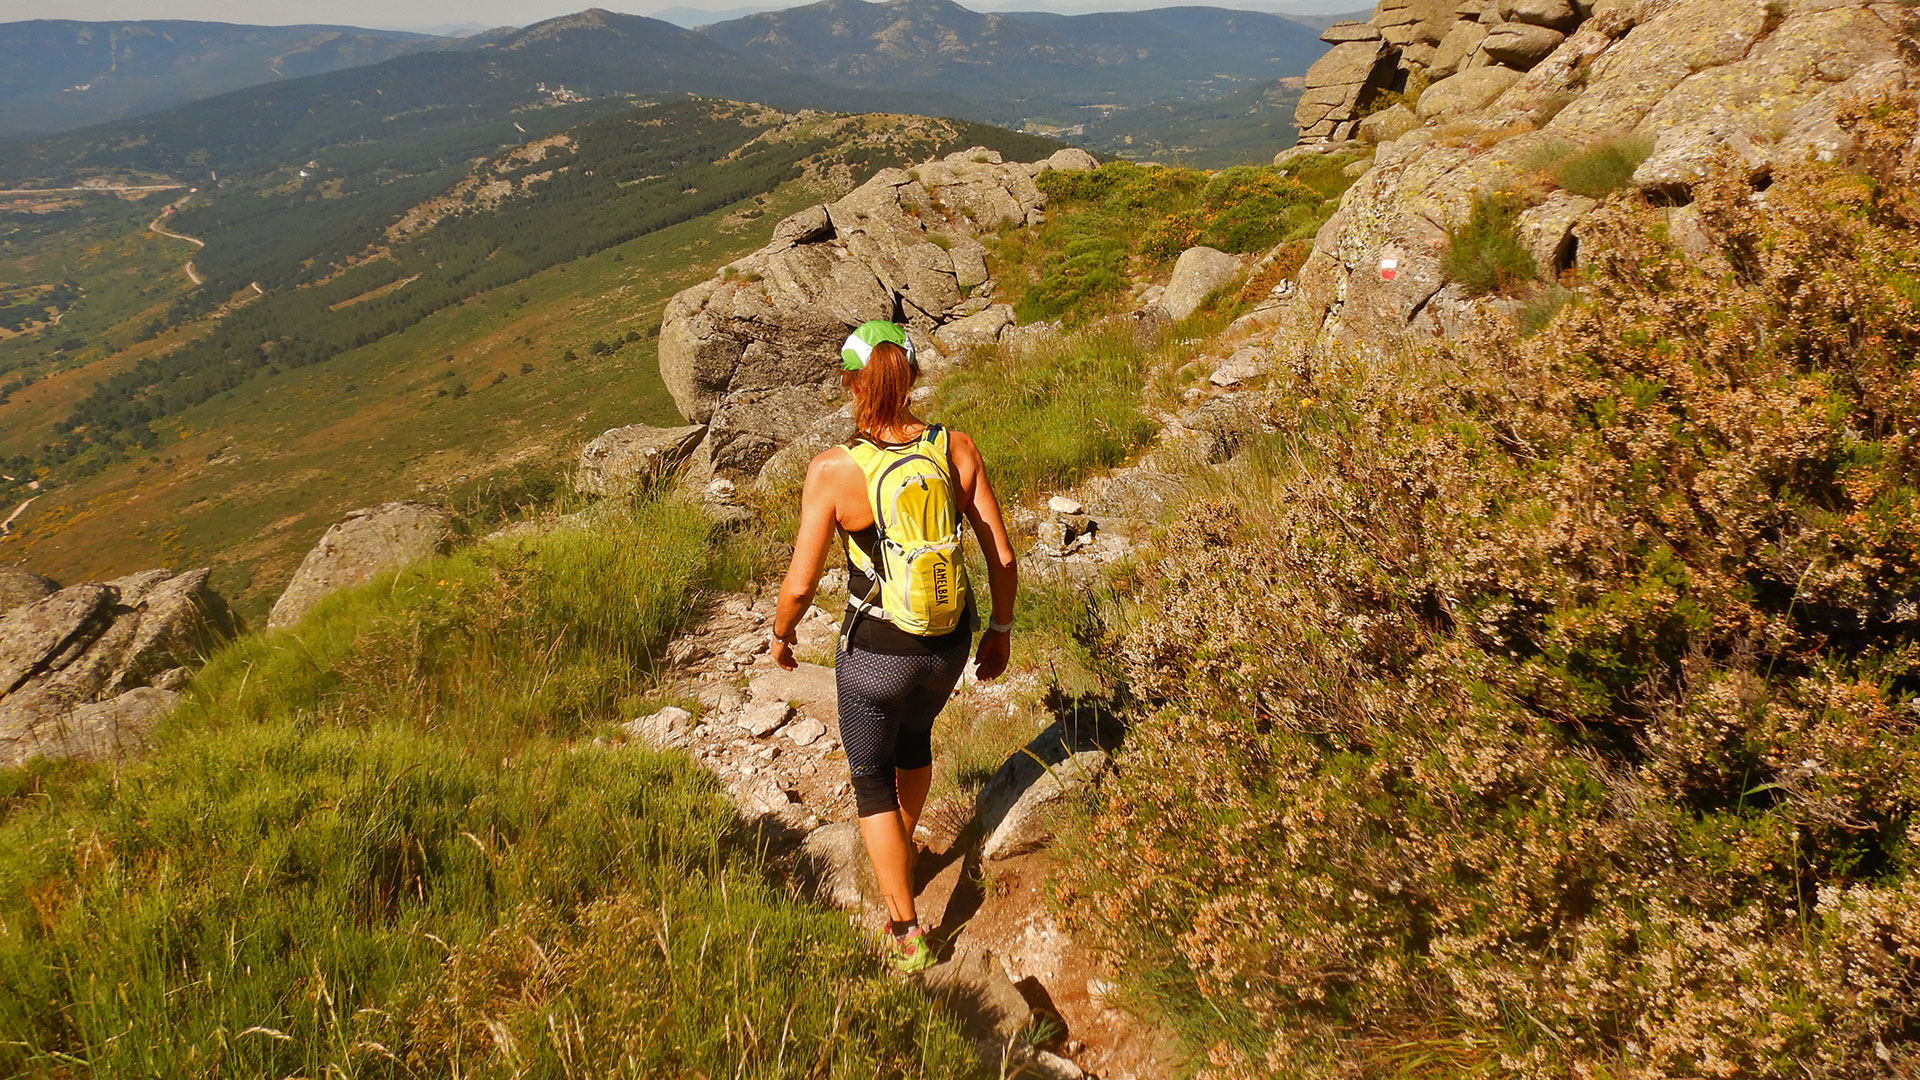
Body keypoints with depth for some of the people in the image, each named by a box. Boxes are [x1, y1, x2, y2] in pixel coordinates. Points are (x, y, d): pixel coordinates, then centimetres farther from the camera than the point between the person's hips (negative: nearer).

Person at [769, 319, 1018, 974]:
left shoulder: (833, 471, -20)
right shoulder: (956, 448, -11)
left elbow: (800, 584, -14)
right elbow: (1003, 557, -6)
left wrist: (780, 636, 6)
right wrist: (1000, 630, 10)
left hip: (876, 654, -4)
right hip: (951, 646, 4)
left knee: (872, 779, 21)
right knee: (914, 734, 34)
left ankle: (907, 932, 27)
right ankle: (902, 857, 58)